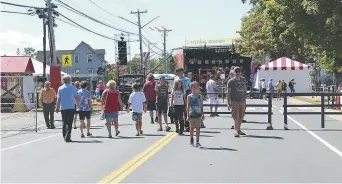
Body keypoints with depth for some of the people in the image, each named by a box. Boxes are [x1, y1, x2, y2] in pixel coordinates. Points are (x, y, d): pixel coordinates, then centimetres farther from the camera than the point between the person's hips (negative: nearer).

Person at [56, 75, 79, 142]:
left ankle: (65, 136, 16)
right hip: (71, 107, -2)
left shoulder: (60, 88, 4)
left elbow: (58, 99, 2)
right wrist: (77, 104, 17)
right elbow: (76, 98, 3)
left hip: (63, 108, 2)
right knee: (69, 123, -3)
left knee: (64, 122, 14)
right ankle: (67, 137, -13)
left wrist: (57, 107, 8)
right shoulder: (73, 88, -1)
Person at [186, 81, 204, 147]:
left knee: (198, 128, -3)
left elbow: (201, 106, 11)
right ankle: (191, 140, 28)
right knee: (192, 128, 10)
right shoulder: (189, 96, -2)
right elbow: (188, 106, -4)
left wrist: (202, 114, 11)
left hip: (198, 114, 1)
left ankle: (197, 141, -1)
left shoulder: (199, 96, 5)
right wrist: (187, 115, -9)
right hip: (192, 114, -1)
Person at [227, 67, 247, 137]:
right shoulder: (231, 81, -5)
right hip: (235, 101, -5)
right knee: (236, 117, -10)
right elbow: (228, 93, -5)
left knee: (241, 116, 10)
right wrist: (228, 103, -11)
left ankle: (239, 130, 22)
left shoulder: (243, 79, 10)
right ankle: (236, 131, -13)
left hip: (243, 100, 5)